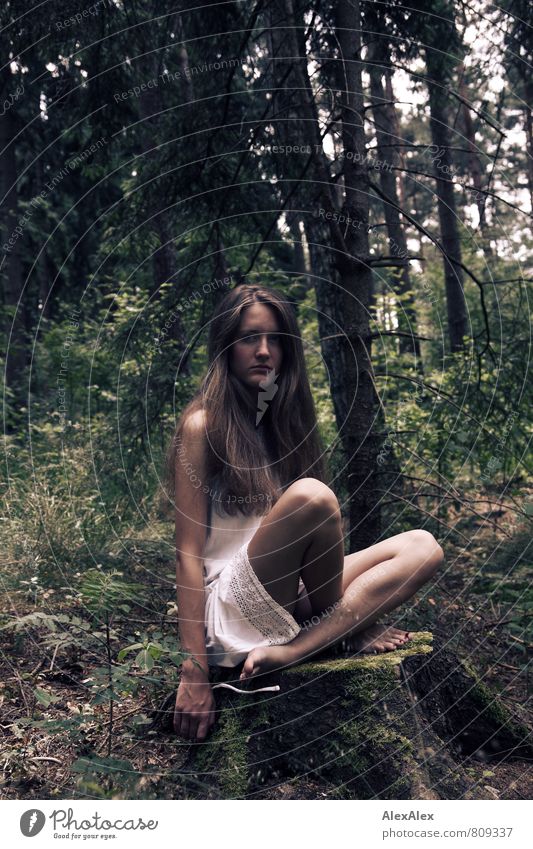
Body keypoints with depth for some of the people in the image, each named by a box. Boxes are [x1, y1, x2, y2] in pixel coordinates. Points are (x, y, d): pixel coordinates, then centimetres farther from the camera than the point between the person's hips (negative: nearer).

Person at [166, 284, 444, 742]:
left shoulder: (285, 418, 13)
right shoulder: (203, 424, -8)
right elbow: (188, 552, -12)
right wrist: (195, 674, -15)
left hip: (291, 598, 7)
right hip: (229, 605, -7)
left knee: (423, 548, -10)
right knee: (310, 496, -32)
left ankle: (289, 651, -22)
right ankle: (349, 626, -6)